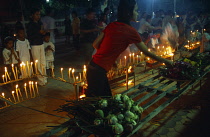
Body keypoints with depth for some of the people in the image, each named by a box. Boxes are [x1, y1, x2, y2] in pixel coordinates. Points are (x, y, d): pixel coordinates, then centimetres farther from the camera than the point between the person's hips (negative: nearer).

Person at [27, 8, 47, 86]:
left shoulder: (40, 23, 10)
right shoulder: (30, 24, -9)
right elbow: (29, 36, -13)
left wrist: (43, 33, -1)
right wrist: (39, 32, -17)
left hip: (41, 44, 7)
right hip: (35, 46, -6)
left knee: (43, 63, 10)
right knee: (38, 65, -2)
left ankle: (44, 79, 21)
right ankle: (41, 80, 7)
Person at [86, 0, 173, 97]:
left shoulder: (112, 25, 6)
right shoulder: (130, 31, -11)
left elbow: (95, 44, 7)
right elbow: (146, 52, -1)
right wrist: (166, 61, 12)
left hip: (93, 66, 7)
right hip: (99, 70, -7)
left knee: (107, 97, 16)